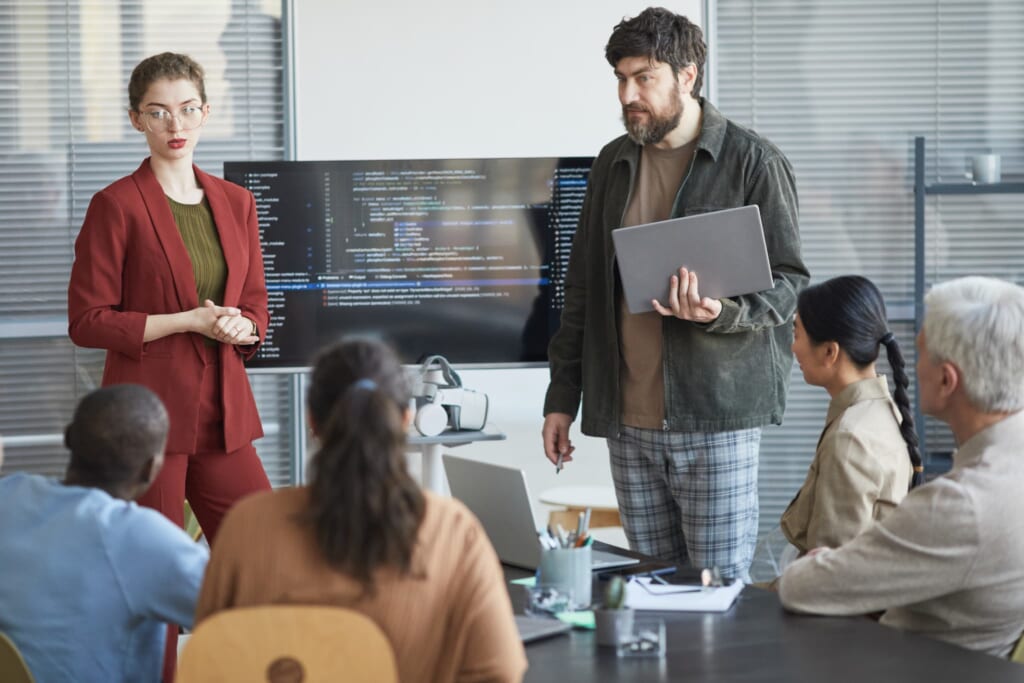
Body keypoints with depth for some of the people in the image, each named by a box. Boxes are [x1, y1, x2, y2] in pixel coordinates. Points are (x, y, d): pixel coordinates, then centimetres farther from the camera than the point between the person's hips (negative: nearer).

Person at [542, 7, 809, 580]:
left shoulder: (753, 163, -3)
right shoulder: (614, 163, 14)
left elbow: (788, 282, -4)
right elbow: (583, 288, 18)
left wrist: (721, 312, -24)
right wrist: (562, 398, 14)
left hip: (716, 421, -5)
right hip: (629, 423, 5)